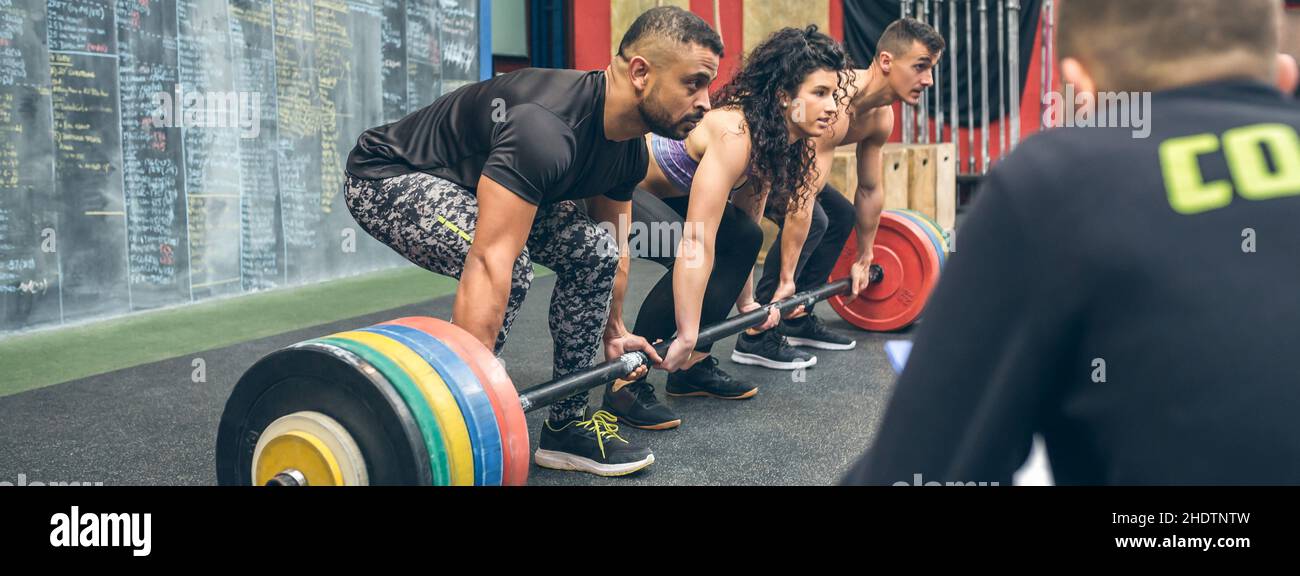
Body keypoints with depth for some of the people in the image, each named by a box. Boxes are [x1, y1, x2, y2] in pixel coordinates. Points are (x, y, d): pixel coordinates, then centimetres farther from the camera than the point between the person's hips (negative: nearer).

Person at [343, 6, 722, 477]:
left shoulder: (630, 149, -7)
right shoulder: (548, 128, -38)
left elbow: (612, 244, 10)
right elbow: (490, 261, -44)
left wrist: (613, 330, 18)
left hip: (468, 184, 9)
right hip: (390, 176, -9)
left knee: (592, 252, -2)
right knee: (511, 268, -31)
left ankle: (567, 425, 7)